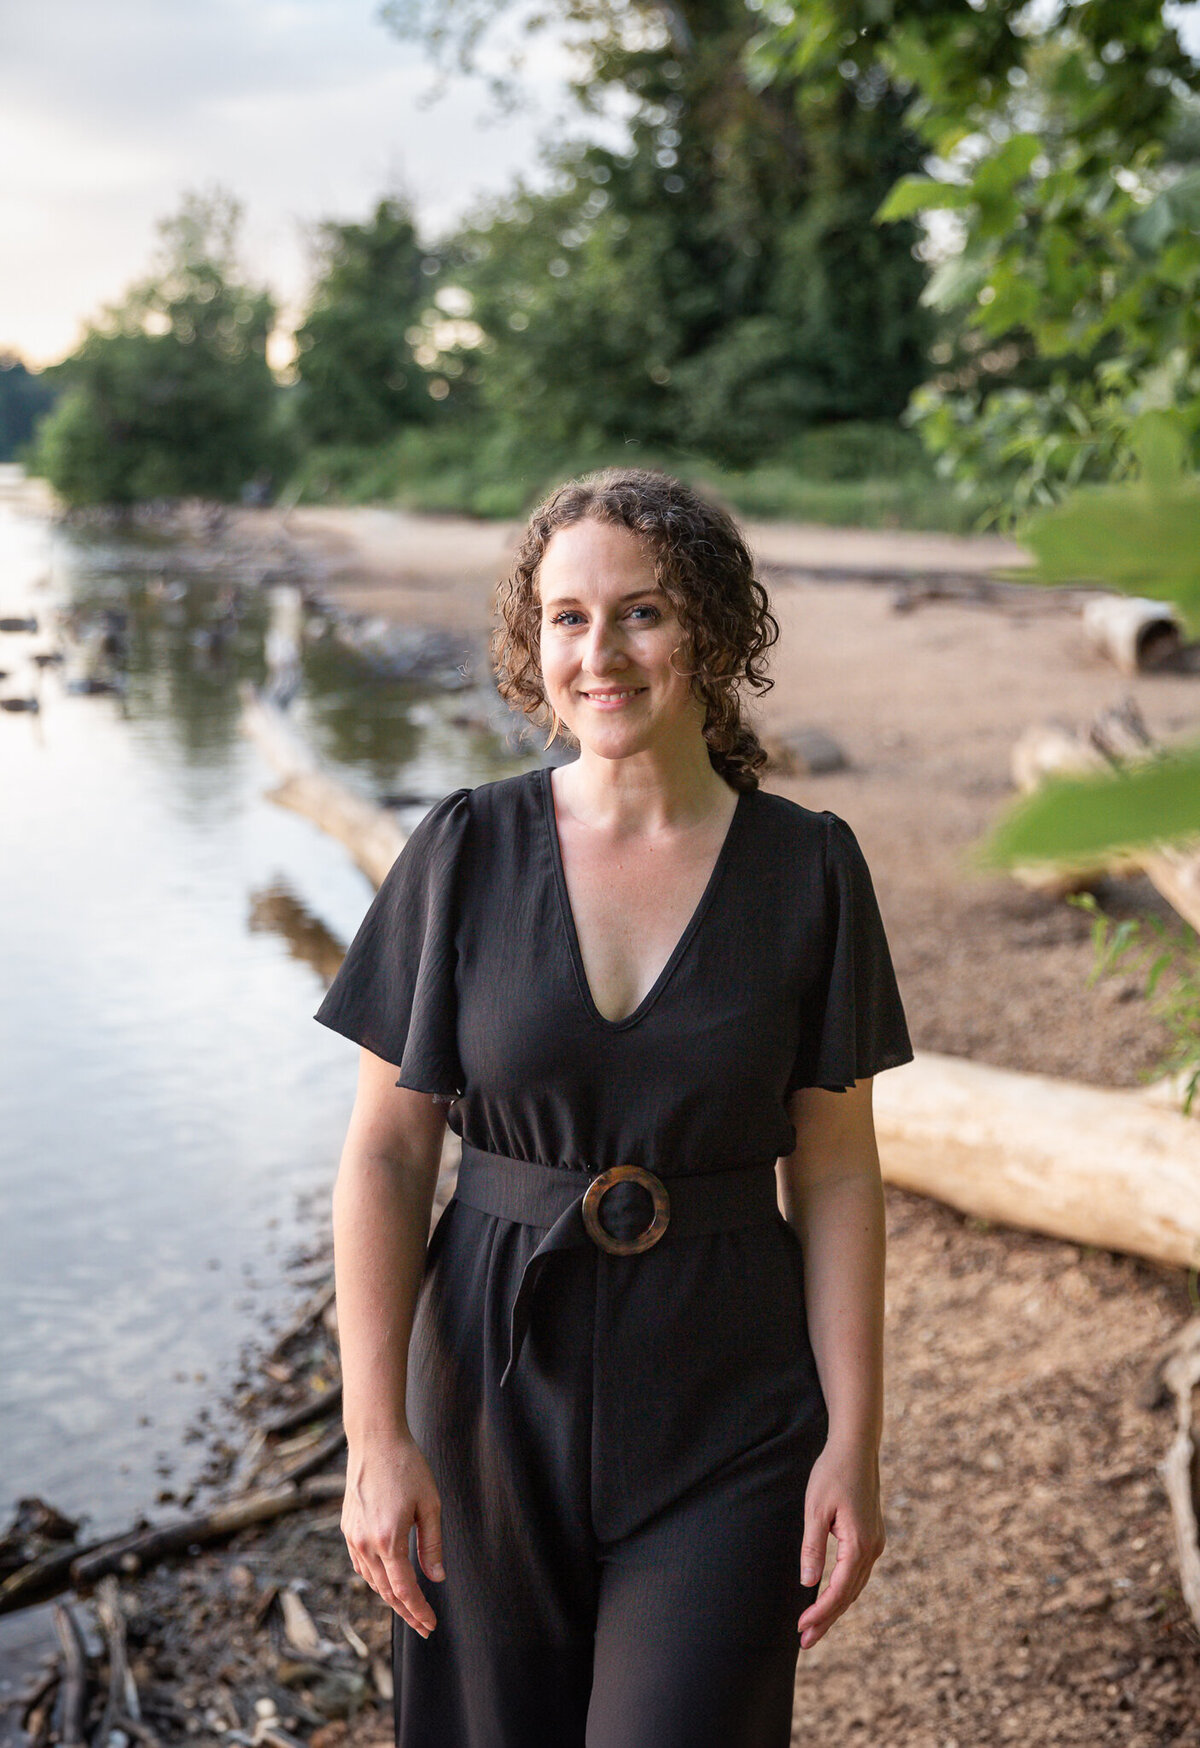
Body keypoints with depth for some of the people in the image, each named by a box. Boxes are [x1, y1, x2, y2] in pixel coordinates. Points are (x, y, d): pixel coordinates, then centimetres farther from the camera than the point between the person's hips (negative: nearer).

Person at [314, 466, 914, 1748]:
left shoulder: (808, 869, -4)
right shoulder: (465, 852, -5)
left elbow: (834, 1172, -1)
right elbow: (385, 1155, -4)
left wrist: (854, 1440, -5)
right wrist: (375, 1434, -9)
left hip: (728, 1413, -1)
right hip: (500, 1393, 1)